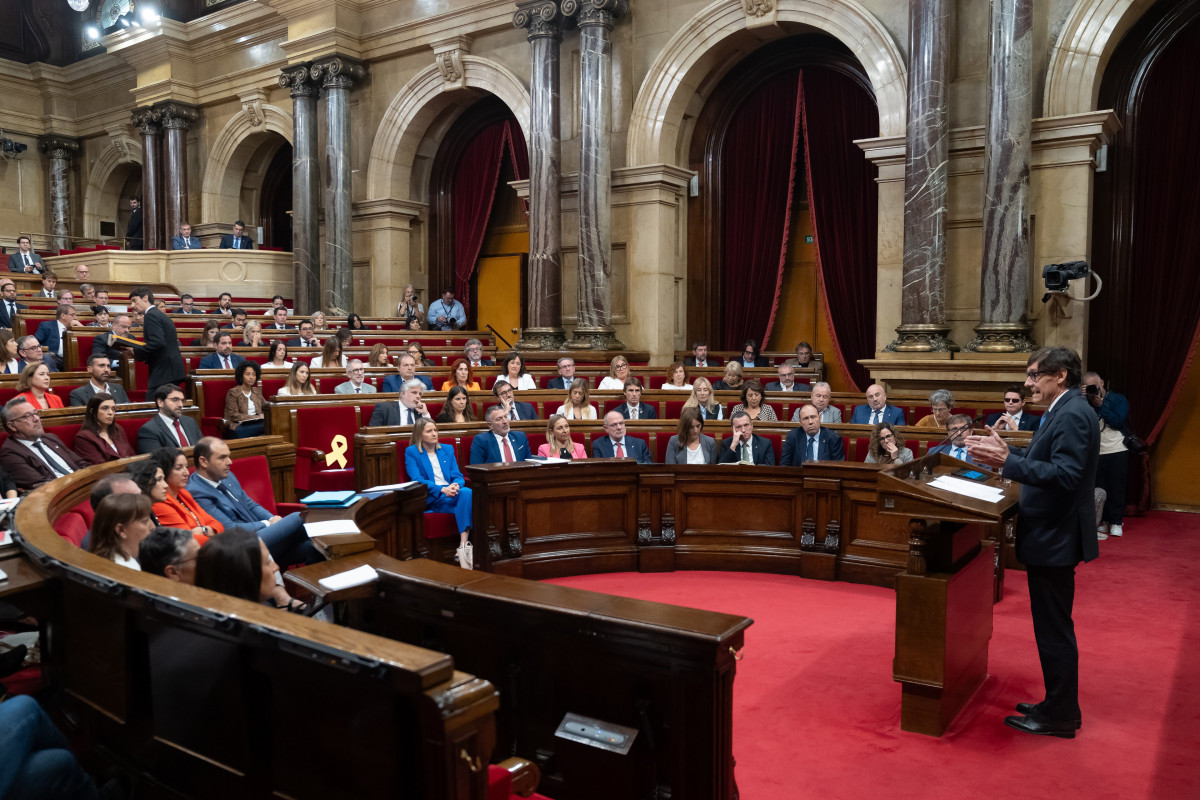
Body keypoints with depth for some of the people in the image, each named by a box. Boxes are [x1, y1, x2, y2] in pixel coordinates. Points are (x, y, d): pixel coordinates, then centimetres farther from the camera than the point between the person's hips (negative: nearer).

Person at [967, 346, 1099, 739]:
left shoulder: (1073, 414, -20)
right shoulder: (1064, 410, 12)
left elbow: (1065, 474, -28)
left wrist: (1007, 462, -29)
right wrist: (1005, 452, 2)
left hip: (1055, 540, -10)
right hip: (1051, 535, 10)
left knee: (1054, 630, 1)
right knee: (1053, 628, 19)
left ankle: (1059, 717, 14)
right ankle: (1059, 705, 31)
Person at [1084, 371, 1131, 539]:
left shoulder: (1118, 399, 3)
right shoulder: (1086, 402, 8)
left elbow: (1118, 421, -11)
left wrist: (1101, 405, -13)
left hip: (1117, 451, -2)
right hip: (1096, 453, 2)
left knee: (1116, 488, 2)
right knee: (1098, 489, 3)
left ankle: (1116, 522, 10)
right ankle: (1102, 521, 12)